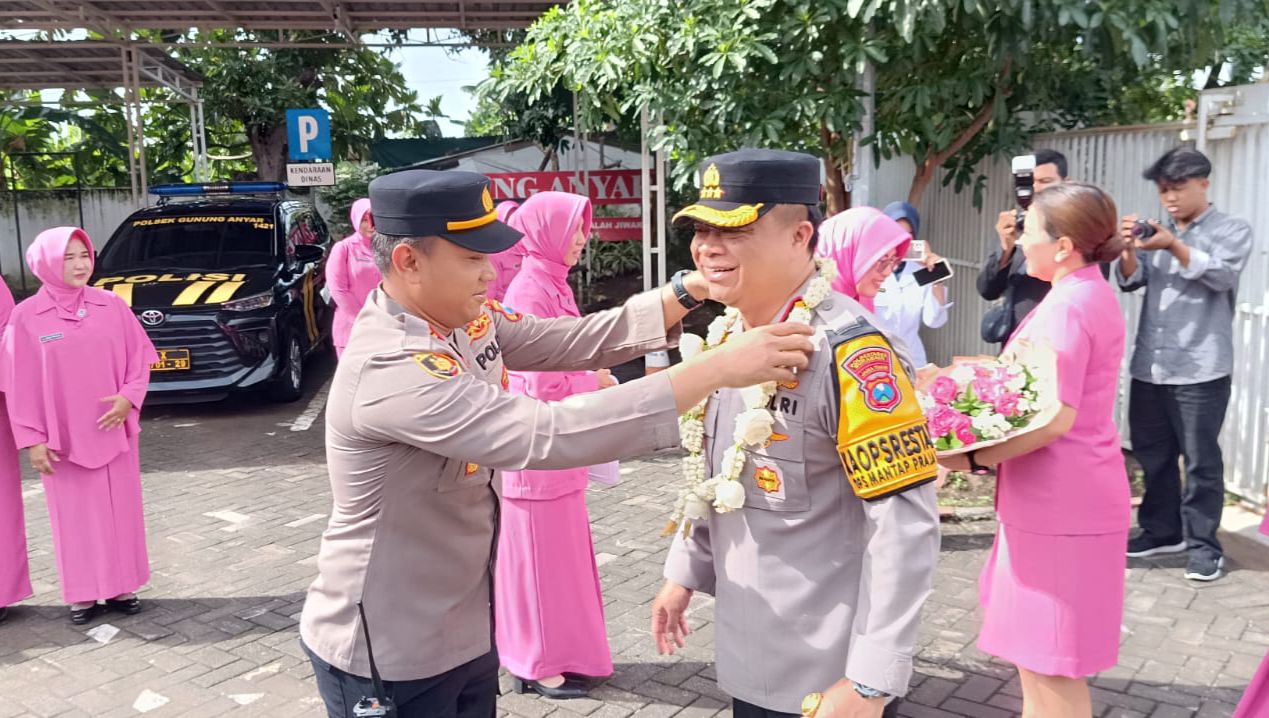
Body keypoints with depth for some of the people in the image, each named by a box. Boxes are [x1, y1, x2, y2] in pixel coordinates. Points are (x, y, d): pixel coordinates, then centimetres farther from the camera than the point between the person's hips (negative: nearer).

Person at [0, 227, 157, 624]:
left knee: (121, 510, 10)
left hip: (114, 431, 2)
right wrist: (32, 439, -7)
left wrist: (129, 398, -11)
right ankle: (82, 594, 21)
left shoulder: (111, 304, 0)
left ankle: (121, 586, 23)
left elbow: (139, 356, 5)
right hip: (63, 437, -2)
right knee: (75, 515, 8)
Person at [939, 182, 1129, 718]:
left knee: (1048, 667, 0)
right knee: (1040, 654, 22)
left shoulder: (1064, 307, -19)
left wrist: (972, 457, -23)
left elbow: (1054, 417, -28)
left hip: (1059, 505, -11)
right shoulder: (1093, 294, 14)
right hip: (1068, 495, 11)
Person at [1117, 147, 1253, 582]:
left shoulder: (1232, 231, 2)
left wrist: (1174, 246, -28)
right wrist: (1128, 248, -14)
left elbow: (1221, 274, -15)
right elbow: (1131, 281, 5)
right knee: (1151, 454, 12)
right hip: (1149, 366, 5)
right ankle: (1161, 531, 26)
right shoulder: (1158, 232, 14)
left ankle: (1202, 544, 9)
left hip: (1200, 369, -5)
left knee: (1200, 459, -1)